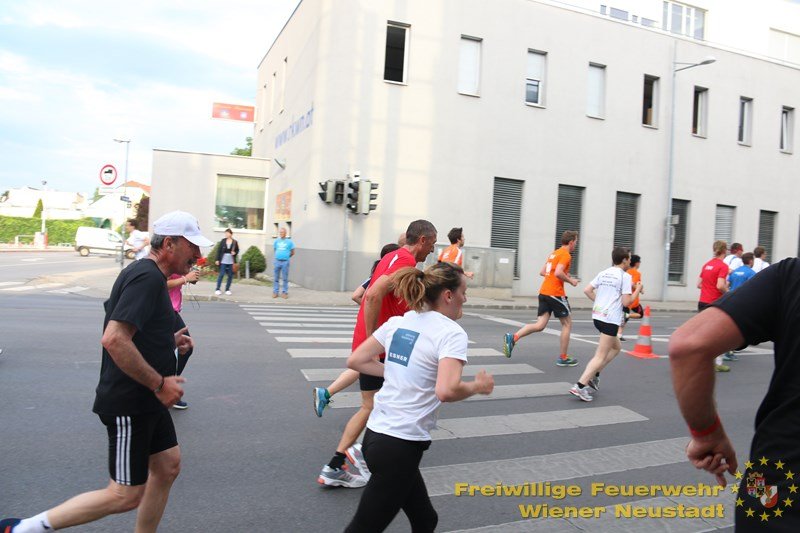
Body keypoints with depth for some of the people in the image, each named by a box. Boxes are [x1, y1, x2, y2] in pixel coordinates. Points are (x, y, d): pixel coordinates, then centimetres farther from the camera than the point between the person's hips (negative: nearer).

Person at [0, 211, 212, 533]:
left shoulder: (148, 276, 12)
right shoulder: (147, 278, -21)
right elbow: (114, 340, -30)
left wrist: (169, 341, 9)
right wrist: (159, 383, -23)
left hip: (144, 401, 10)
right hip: (128, 404, -10)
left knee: (168, 466, 15)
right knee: (127, 495, 0)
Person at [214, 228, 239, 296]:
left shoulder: (235, 242, 0)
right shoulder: (223, 241, 1)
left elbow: (237, 250, 11)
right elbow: (219, 250, 2)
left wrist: (235, 253, -11)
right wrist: (217, 260, -2)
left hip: (231, 262, 1)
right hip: (223, 261, -1)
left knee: (230, 276, 5)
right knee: (221, 275, -2)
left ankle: (227, 289, 16)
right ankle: (217, 289, 6)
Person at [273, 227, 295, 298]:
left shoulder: (289, 242, 1)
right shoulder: (276, 241, 8)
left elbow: (292, 253, 7)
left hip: (285, 262, -2)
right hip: (277, 261, 2)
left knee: (285, 278, 1)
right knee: (276, 278, 4)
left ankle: (285, 292, 7)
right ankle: (275, 292, 9)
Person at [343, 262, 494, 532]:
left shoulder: (398, 322, 6)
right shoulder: (452, 333, -14)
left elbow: (355, 361, 8)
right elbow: (446, 391, -28)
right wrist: (478, 386, -9)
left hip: (375, 434, 8)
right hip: (400, 446, -8)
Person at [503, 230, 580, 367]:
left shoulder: (554, 253, 19)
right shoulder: (566, 255, -8)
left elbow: (542, 272, 20)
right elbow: (558, 273, -22)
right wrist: (570, 281, -6)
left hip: (544, 292, 8)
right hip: (555, 293, -8)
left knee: (540, 325, 2)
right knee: (567, 324, 8)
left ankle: (513, 337, -17)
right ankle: (563, 358, 13)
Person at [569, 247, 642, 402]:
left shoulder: (603, 273, 11)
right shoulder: (625, 276, -8)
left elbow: (587, 290, 7)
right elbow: (626, 302, -12)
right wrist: (637, 290, 2)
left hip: (597, 316, 8)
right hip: (611, 319, -8)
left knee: (616, 347, 26)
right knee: (601, 356, -6)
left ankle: (594, 375, 17)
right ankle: (580, 386, -16)